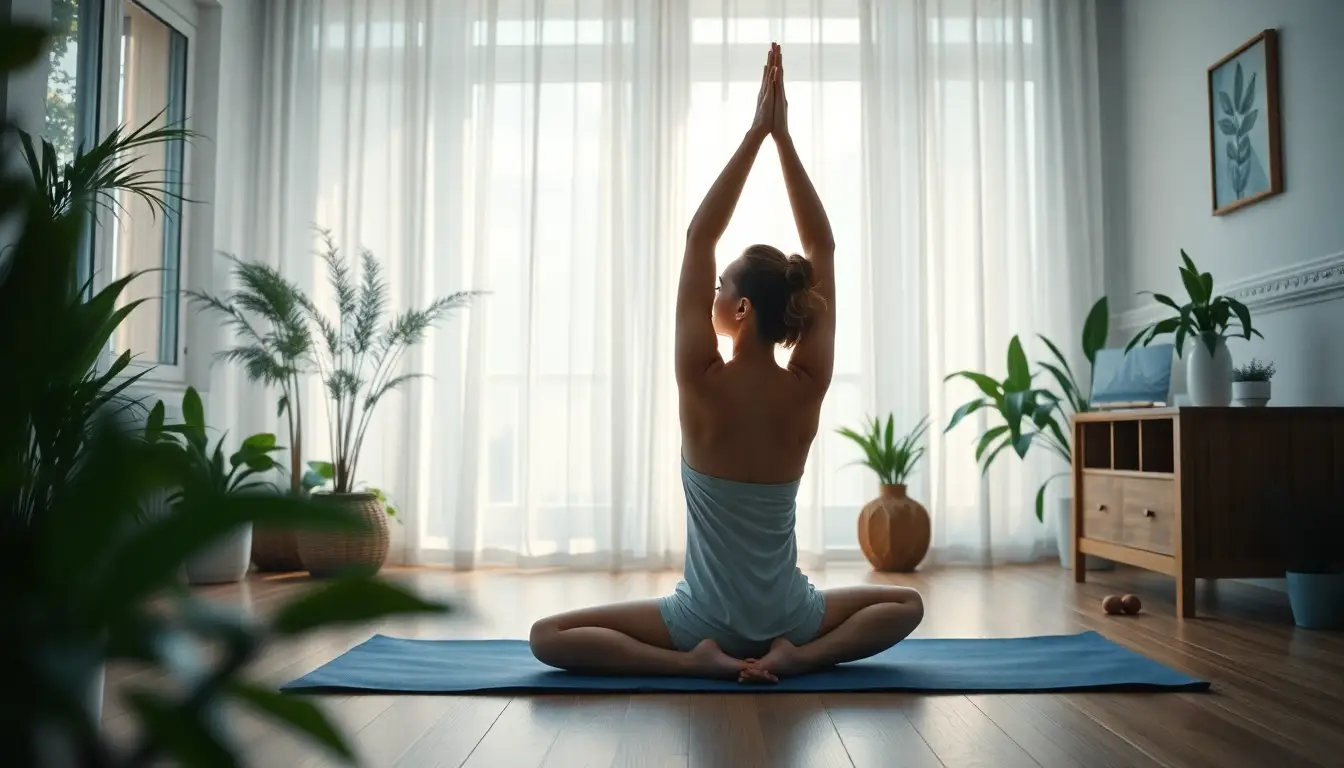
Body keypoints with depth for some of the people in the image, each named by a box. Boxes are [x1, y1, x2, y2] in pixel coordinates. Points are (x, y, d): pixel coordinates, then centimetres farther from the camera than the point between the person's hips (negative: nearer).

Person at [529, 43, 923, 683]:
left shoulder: (706, 385, -20)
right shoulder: (806, 390, -12)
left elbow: (699, 237, -14)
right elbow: (823, 248, -5)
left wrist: (755, 133, -12)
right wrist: (783, 135, -6)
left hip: (703, 619, -2)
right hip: (789, 617, 3)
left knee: (547, 636, 11)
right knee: (906, 604, 30)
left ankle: (694, 659, -8)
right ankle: (799, 654, 2)